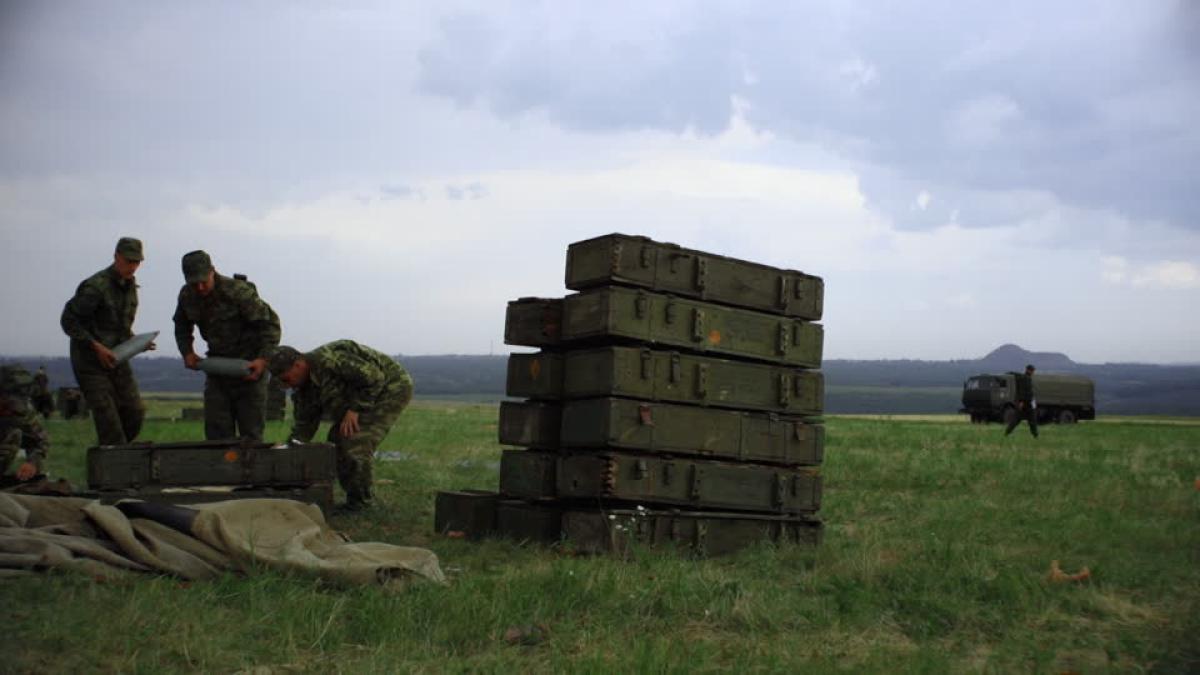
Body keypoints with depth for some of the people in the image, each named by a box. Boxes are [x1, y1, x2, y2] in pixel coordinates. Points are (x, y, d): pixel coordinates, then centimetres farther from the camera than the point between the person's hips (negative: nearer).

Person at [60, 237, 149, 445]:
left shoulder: (130, 285, 8)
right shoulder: (95, 286, -17)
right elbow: (68, 321, -15)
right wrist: (96, 347, -20)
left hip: (116, 358, 7)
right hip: (90, 361, -7)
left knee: (134, 414, 2)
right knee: (108, 418, -10)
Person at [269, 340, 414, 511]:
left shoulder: (328, 359, -28)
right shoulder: (305, 388, 3)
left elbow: (373, 377, -29)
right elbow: (304, 426, 7)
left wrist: (354, 409, -24)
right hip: (366, 397, 10)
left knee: (354, 446, -19)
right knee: (337, 441, 4)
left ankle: (359, 505, -6)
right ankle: (355, 499, 14)